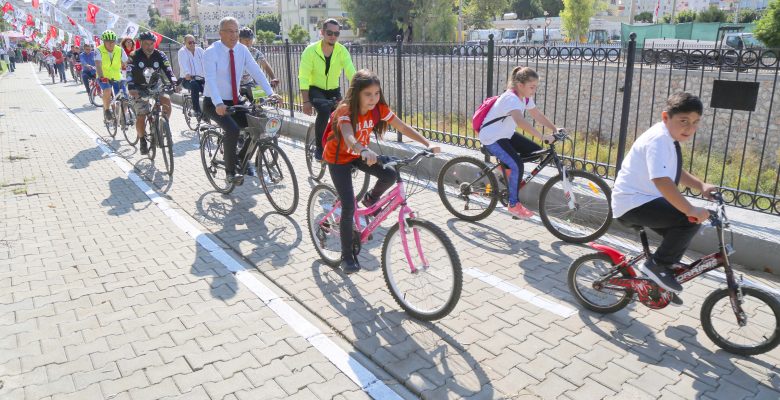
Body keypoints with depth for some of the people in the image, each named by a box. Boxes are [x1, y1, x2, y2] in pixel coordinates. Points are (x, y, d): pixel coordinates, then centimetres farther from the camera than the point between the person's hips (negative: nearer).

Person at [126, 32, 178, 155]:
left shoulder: (160, 55, -8)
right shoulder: (134, 56, -14)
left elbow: (168, 70, -18)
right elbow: (129, 73, -25)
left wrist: (174, 83, -37)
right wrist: (131, 88, -42)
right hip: (139, 89, -2)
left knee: (167, 100, -28)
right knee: (141, 116, -10)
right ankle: (142, 140, 12)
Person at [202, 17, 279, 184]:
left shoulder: (242, 50, 0)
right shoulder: (211, 52, -15)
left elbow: (256, 71, -8)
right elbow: (210, 79, -28)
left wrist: (270, 92, -22)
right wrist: (218, 104, -43)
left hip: (234, 101, 6)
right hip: (214, 104, -6)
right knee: (233, 129, -29)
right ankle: (230, 172, -13)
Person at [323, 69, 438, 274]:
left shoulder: (379, 109, -16)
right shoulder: (345, 111, -30)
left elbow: (404, 127, -18)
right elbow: (349, 138, -48)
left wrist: (428, 144, -32)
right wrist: (365, 152, -69)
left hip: (360, 154, 5)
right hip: (338, 157, -5)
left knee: (390, 176, -22)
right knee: (349, 207, -14)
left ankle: (370, 199, 11)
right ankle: (347, 256, 3)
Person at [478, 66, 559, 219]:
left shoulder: (525, 98, 1)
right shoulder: (511, 98, -29)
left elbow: (538, 115, 6)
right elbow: (520, 121, -45)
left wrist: (555, 129, -7)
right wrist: (542, 136, -51)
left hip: (506, 135, 9)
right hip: (491, 138, -9)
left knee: (537, 152, 1)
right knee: (517, 165, -22)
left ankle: (505, 165, 18)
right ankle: (514, 204, -7)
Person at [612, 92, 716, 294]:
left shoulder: (669, 137, 10)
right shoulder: (658, 139, -22)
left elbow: (676, 172, 25)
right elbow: (661, 180, -35)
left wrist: (701, 186, 10)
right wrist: (691, 210, -35)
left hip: (644, 200, 11)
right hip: (632, 203, -11)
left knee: (681, 231, 18)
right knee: (690, 221, -21)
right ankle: (657, 265, -7)